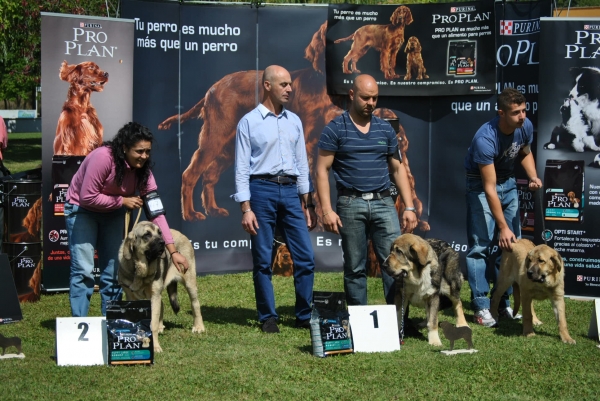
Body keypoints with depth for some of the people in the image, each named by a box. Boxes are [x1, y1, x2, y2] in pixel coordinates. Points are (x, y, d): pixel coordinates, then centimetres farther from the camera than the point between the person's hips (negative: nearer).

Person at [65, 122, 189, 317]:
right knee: (83, 270, -13)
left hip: (113, 213, 6)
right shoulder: (102, 158, -31)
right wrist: (122, 201, -25)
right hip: (82, 209, -6)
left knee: (113, 271, 6)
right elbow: (88, 197, -28)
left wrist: (173, 251, -20)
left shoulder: (143, 169, -14)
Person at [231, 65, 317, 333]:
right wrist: (246, 209, -10)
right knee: (263, 259, 1)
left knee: (305, 256, -1)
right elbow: (242, 168, -3)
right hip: (261, 190, -4)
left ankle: (305, 315, 9)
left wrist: (308, 204, 11)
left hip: (290, 191, 4)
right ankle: (268, 318, 12)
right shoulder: (249, 122, 0)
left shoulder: (294, 121, 14)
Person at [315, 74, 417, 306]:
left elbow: (398, 169, 15)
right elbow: (322, 170, -4)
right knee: (355, 268, 4)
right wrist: (327, 210, -12)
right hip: (351, 205, -3)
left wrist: (409, 207, 7)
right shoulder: (335, 129, -1)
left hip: (383, 203, 3)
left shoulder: (385, 129, 11)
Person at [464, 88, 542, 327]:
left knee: (510, 244, 2)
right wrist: (503, 227, -30)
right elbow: (489, 189, -31)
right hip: (480, 184, -6)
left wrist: (533, 177, -9)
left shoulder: (525, 126, -14)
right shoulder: (486, 139, -33)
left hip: (508, 182, 6)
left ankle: (504, 303, 9)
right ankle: (481, 308, -7)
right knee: (481, 245, -10)